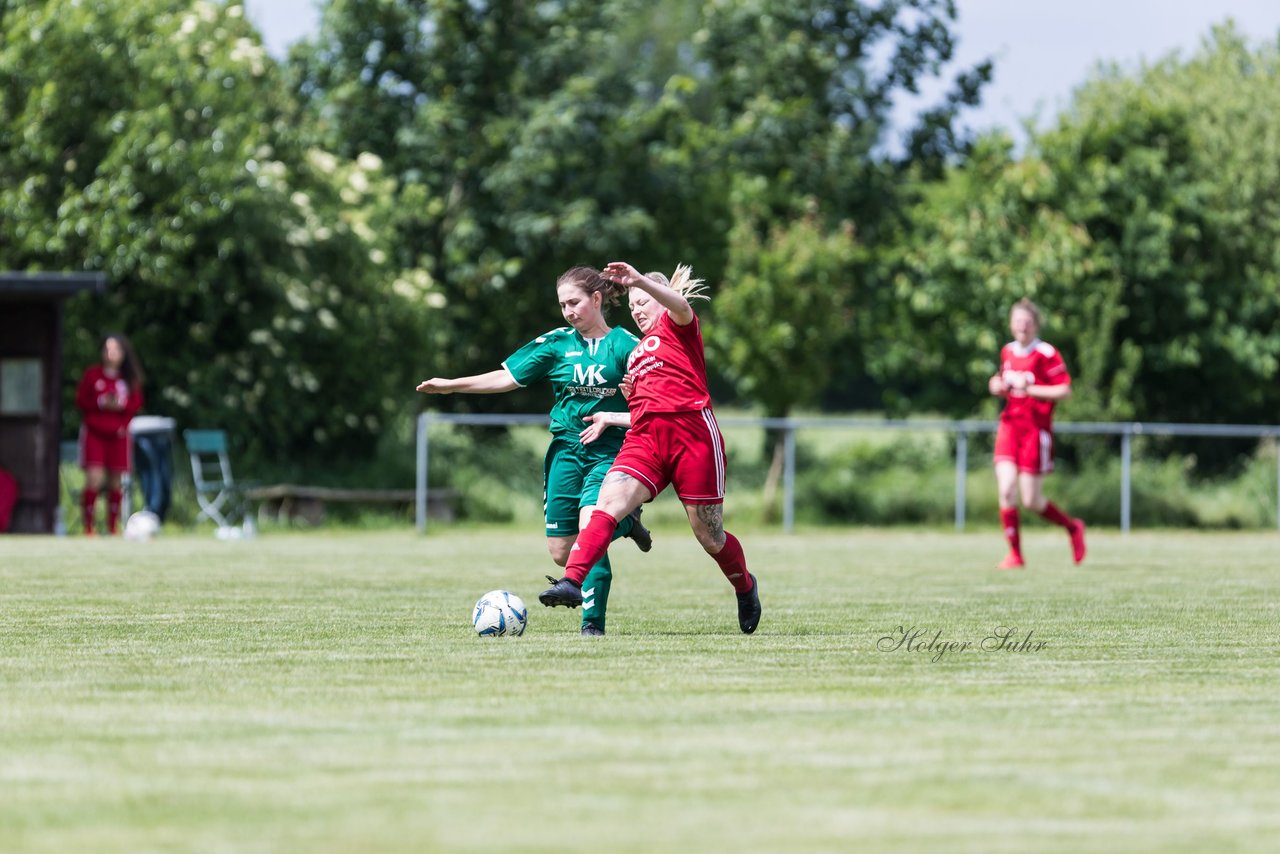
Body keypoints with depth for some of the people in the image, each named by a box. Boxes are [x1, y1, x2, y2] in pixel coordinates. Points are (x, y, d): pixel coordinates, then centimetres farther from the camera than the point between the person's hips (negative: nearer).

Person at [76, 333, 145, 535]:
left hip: (118, 435, 2)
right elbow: (81, 401, 1)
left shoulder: (130, 378, 4)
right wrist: (100, 403, -15)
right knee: (94, 479, -13)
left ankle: (113, 527, 16)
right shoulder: (92, 374, -1)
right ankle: (88, 527, -5)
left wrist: (122, 405, -13)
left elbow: (136, 403, 7)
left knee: (116, 482, 5)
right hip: (94, 433, -2)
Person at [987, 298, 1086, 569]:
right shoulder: (1008, 352, 10)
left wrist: (1028, 389, -20)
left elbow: (1065, 391, -14)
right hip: (1009, 426, 5)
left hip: (1036, 430, -5)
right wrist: (998, 386, 3)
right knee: (1006, 490, -10)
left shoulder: (1046, 354, -10)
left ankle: (1073, 527, 26)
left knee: (1031, 501, -2)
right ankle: (1015, 554, -1)